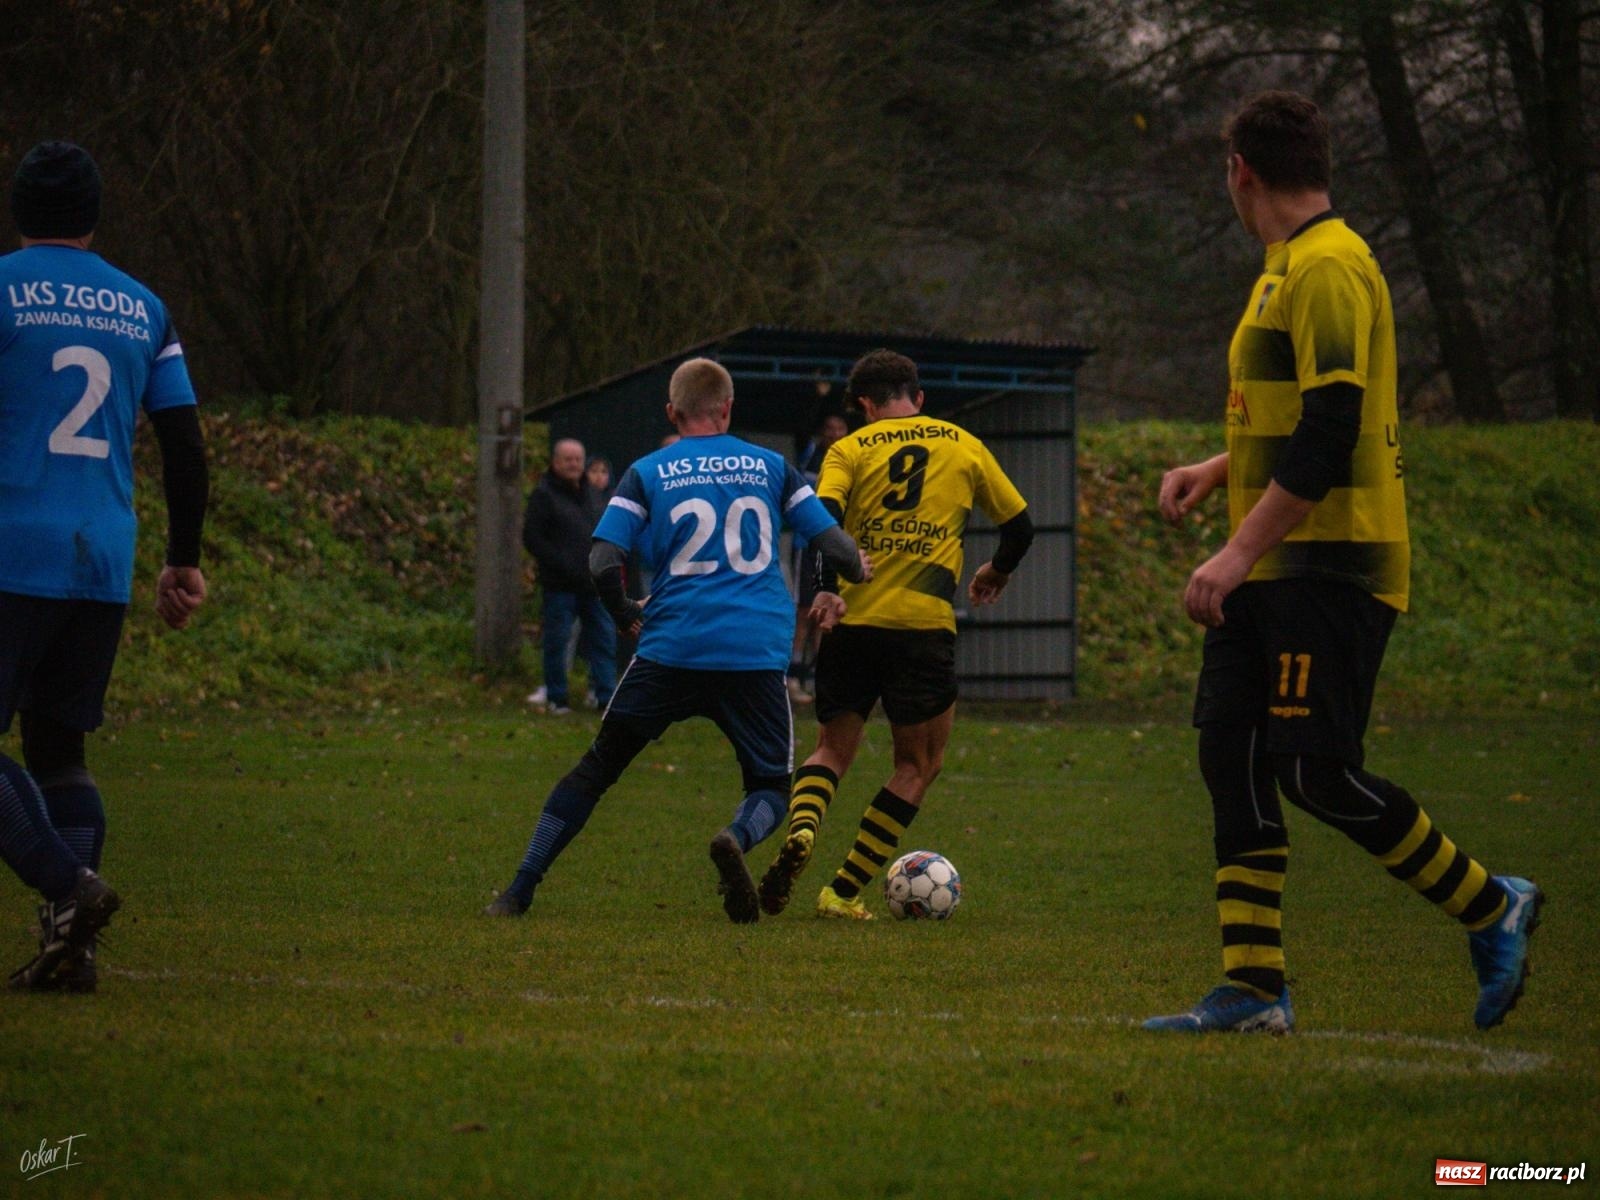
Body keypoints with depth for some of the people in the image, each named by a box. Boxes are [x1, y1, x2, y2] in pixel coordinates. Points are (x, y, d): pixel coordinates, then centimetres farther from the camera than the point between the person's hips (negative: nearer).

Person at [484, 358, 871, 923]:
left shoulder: (648, 474, 5)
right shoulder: (770, 467, 9)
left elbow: (604, 563, -5)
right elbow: (835, 545, 7)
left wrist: (628, 614, 13)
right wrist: (859, 571, 30)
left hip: (671, 649, 0)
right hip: (756, 657, 0)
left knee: (597, 767, 14)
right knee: (771, 785, 12)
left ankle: (519, 892, 9)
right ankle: (737, 837, -24)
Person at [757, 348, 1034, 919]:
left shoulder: (850, 449, 9)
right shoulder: (963, 445, 13)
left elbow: (823, 515, -11)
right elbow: (1020, 526, 19)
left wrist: (826, 588, -12)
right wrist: (997, 571, 37)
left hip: (852, 618, 1)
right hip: (925, 623, -1)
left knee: (834, 748, 16)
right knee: (919, 763, 12)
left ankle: (801, 829, -15)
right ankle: (845, 891, 4)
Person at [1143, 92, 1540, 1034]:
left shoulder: (1329, 268, -14)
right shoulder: (1289, 269, 18)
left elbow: (1329, 435, -22)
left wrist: (1240, 554, -24)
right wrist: (1216, 472, 19)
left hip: (1330, 567, -10)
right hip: (1279, 570, 10)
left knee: (1317, 772, -12)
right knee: (1233, 760, 3)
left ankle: (1491, 908, 4)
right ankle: (1253, 992, 3)